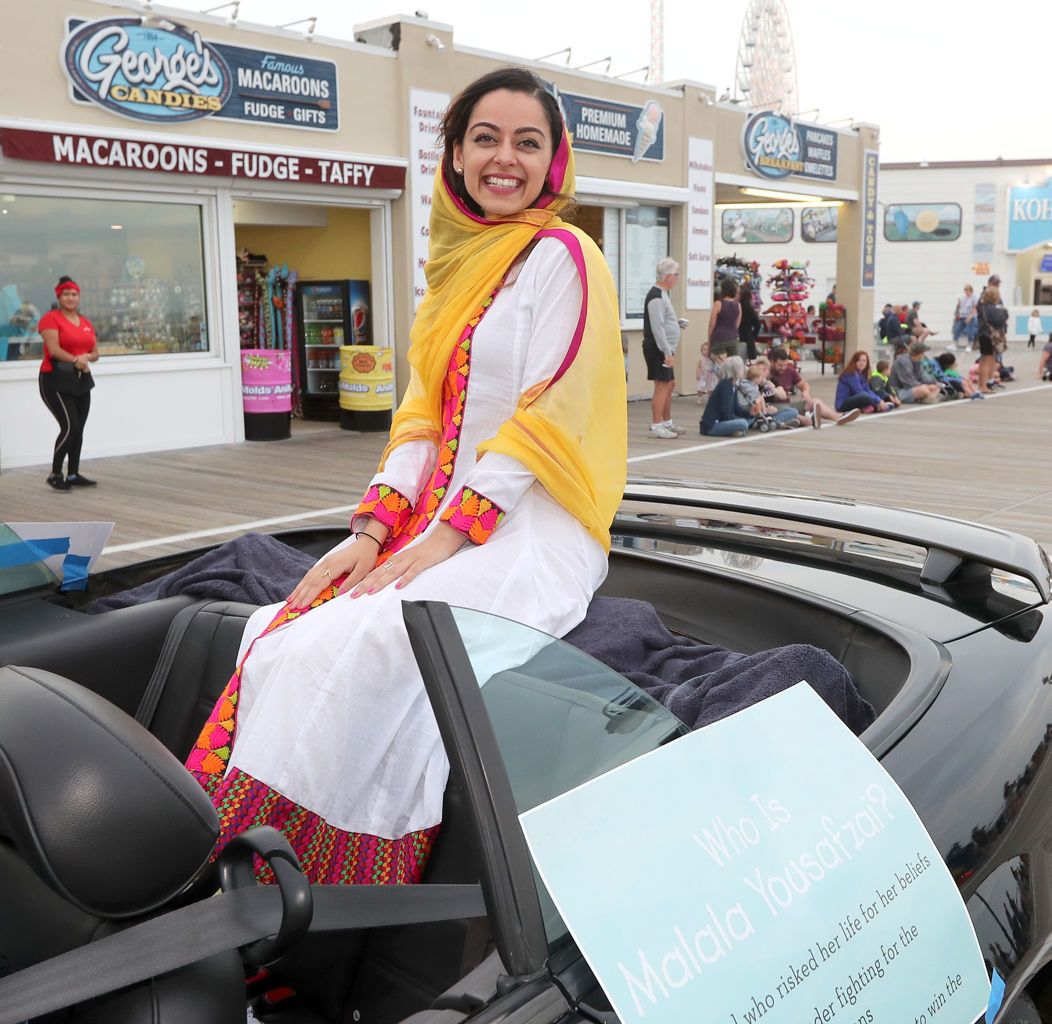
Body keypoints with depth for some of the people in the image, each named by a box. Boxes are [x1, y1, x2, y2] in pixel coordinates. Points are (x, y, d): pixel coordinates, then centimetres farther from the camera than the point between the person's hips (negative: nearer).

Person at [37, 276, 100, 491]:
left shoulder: (85, 322, 14)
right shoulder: (51, 318, -5)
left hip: (81, 380, 7)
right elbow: (54, 350, -16)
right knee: (70, 427, -14)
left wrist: (86, 357, -7)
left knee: (78, 430, 6)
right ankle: (55, 475, -3)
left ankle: (73, 474, 16)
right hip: (56, 380, -7)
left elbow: (95, 353, 14)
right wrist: (76, 360, -14)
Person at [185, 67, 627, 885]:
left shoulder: (562, 255, -4)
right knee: (285, 636, -14)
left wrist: (447, 537, -19)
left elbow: (545, 419, -12)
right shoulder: (460, 265, 18)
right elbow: (423, 416, 13)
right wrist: (372, 531, -2)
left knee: (357, 649, -28)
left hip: (533, 527, -7)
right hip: (441, 518, 7)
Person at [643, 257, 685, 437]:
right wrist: (668, 352, -24)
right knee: (662, 386, -9)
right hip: (658, 348, -11)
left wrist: (676, 324, 16)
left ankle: (667, 423, 27)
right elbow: (657, 328, -23)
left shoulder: (661, 294, 17)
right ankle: (656, 427, -5)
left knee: (670, 384, 17)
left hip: (664, 349, 11)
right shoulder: (656, 297, -17)